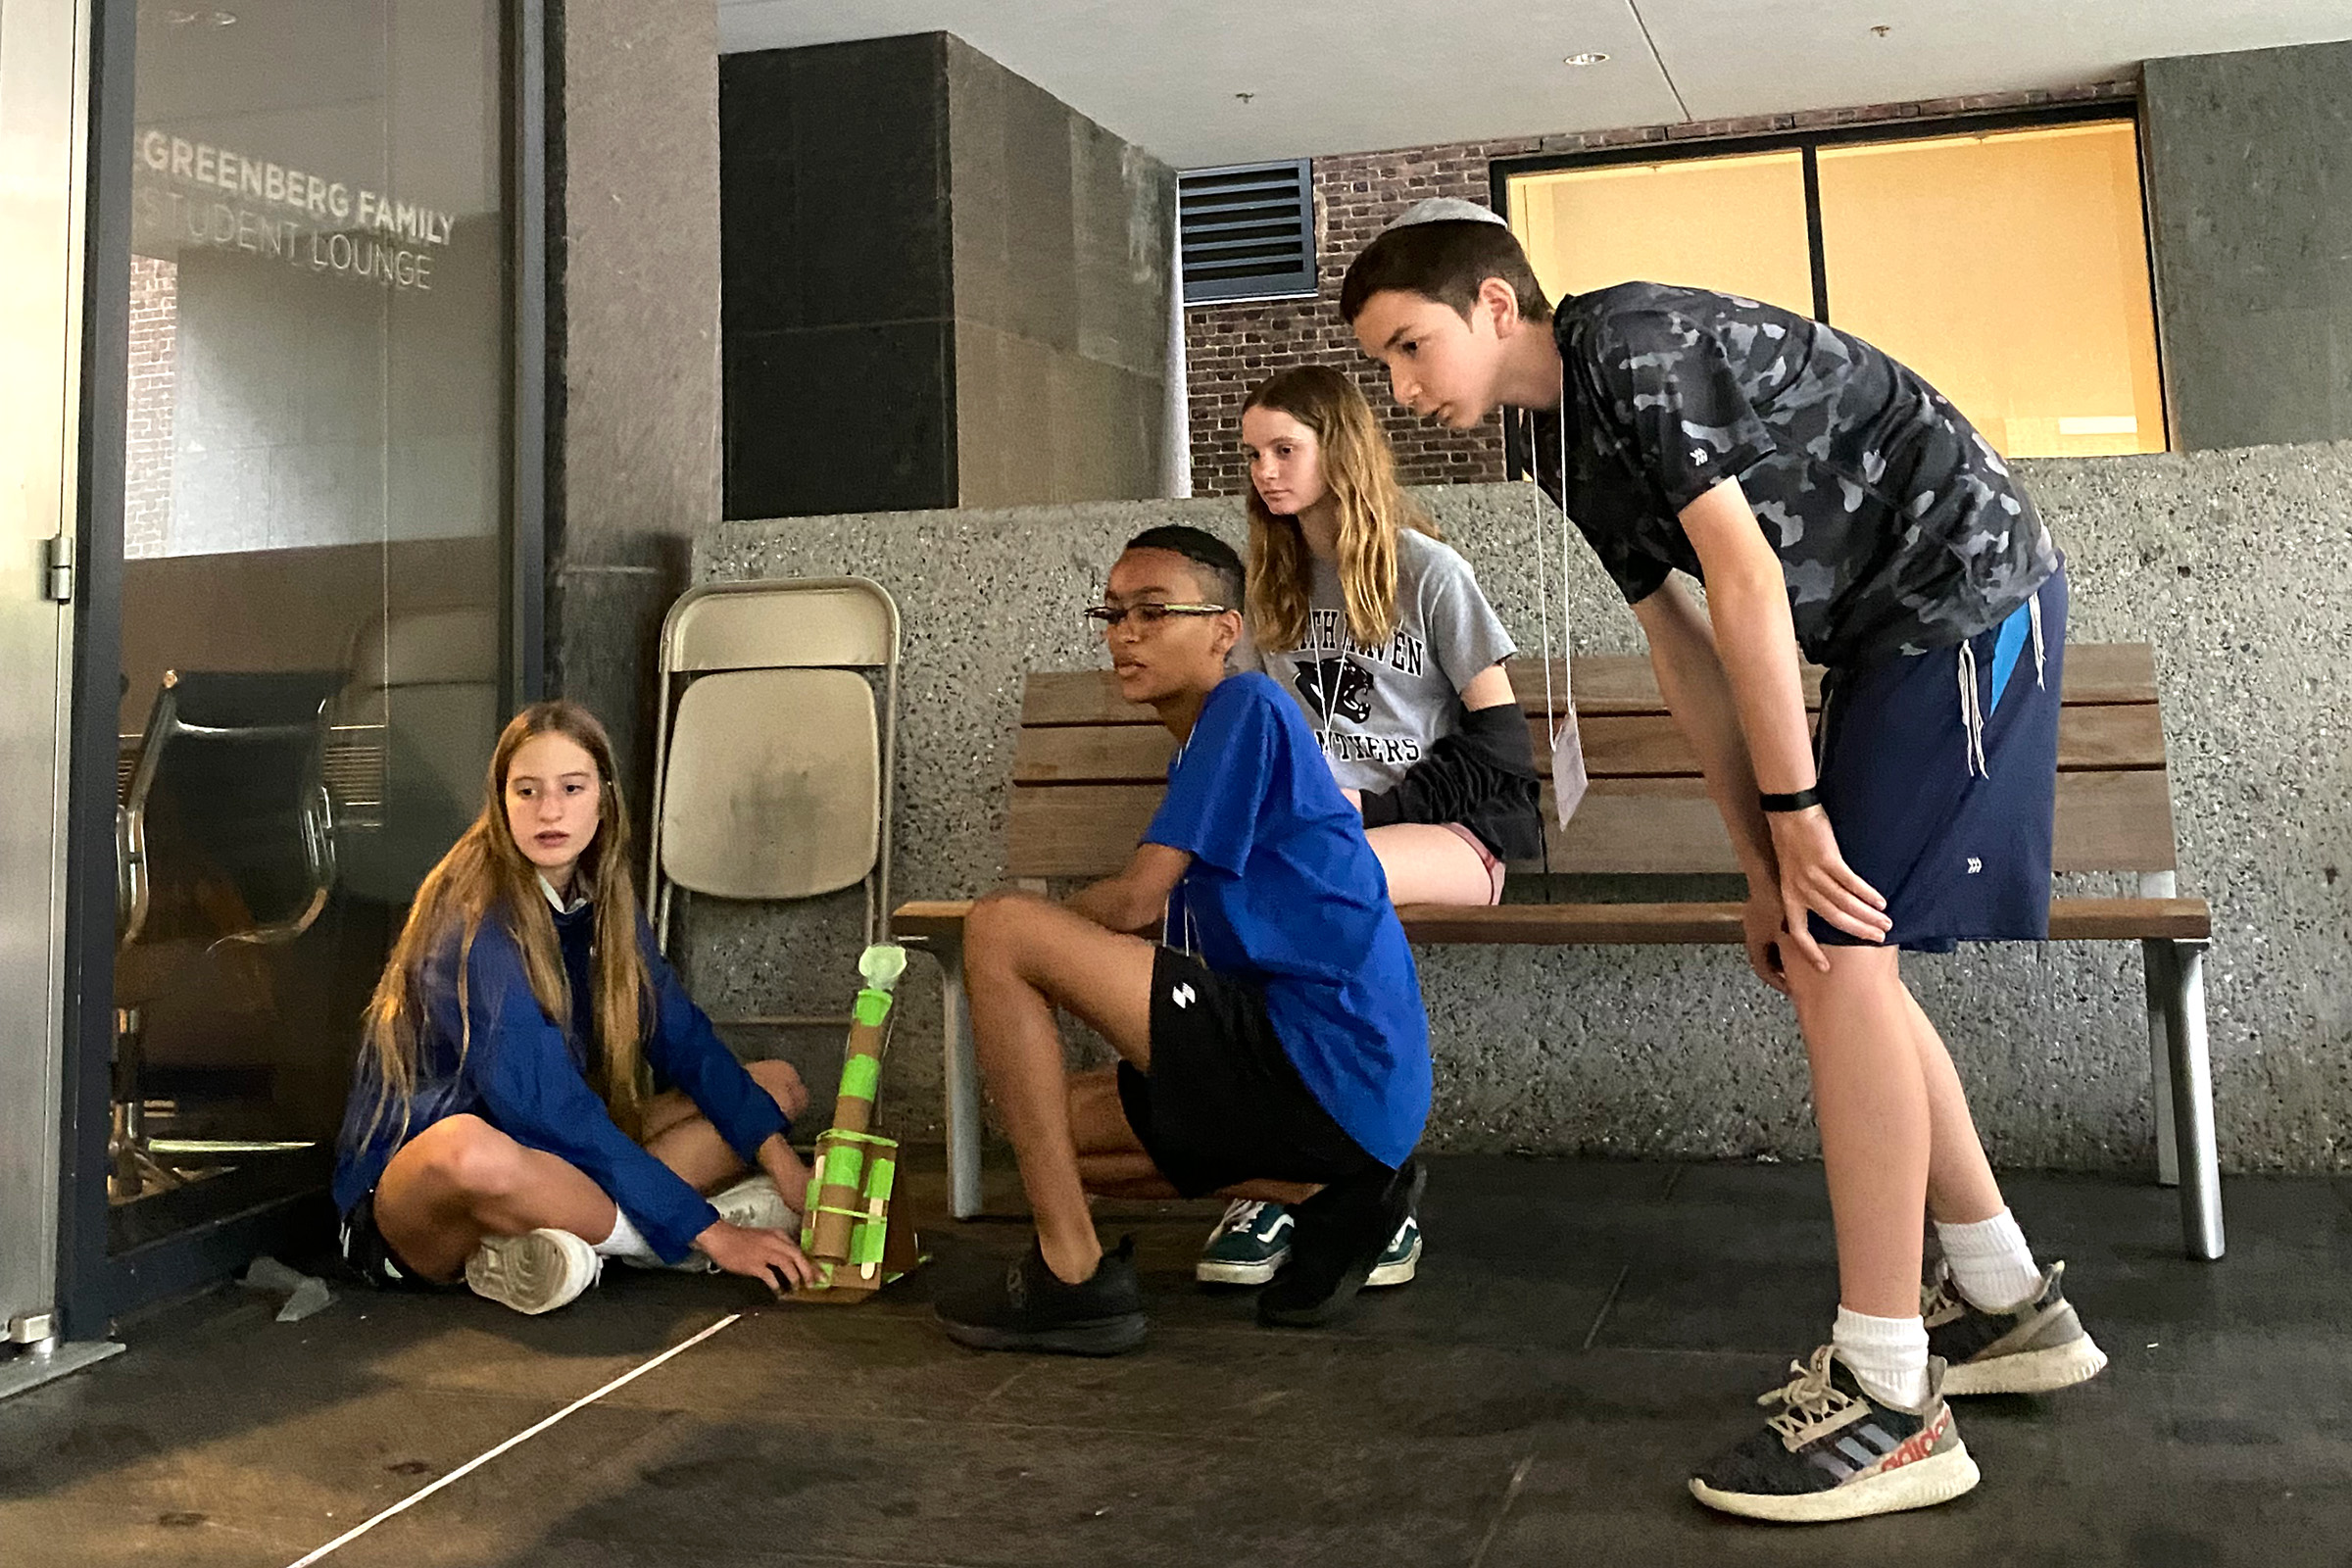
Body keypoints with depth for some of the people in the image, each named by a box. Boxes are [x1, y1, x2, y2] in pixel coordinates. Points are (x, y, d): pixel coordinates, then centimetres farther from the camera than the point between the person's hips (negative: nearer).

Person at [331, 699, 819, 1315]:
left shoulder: (601, 904, 4)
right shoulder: (475, 920, -20)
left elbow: (684, 1041, 2)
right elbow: (541, 1103, -28)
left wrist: (776, 1152, -14)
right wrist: (708, 1234, -29)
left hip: (553, 1161, 8)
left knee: (780, 1085, 4)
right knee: (468, 1150, -44)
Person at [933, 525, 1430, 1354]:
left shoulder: (1248, 705, -6)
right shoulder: (1203, 751, 23)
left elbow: (1135, 899, -9)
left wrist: (1025, 936, 8)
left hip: (1325, 1068, -11)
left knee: (997, 929, -13)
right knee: (1048, 1123, 22)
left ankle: (1072, 1274, -10)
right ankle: (1333, 1190, 11)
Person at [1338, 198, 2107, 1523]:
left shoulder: (1633, 345, -17)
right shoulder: (1567, 440, 11)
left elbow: (1746, 579, -21)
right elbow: (1686, 649, 9)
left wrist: (1795, 813, -18)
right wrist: (1766, 864, 6)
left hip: (1968, 593, -9)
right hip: (1894, 630, 9)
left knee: (1841, 953, -15)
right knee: (1832, 954, 9)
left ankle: (1892, 1405, -10)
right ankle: (2010, 1306, 22)